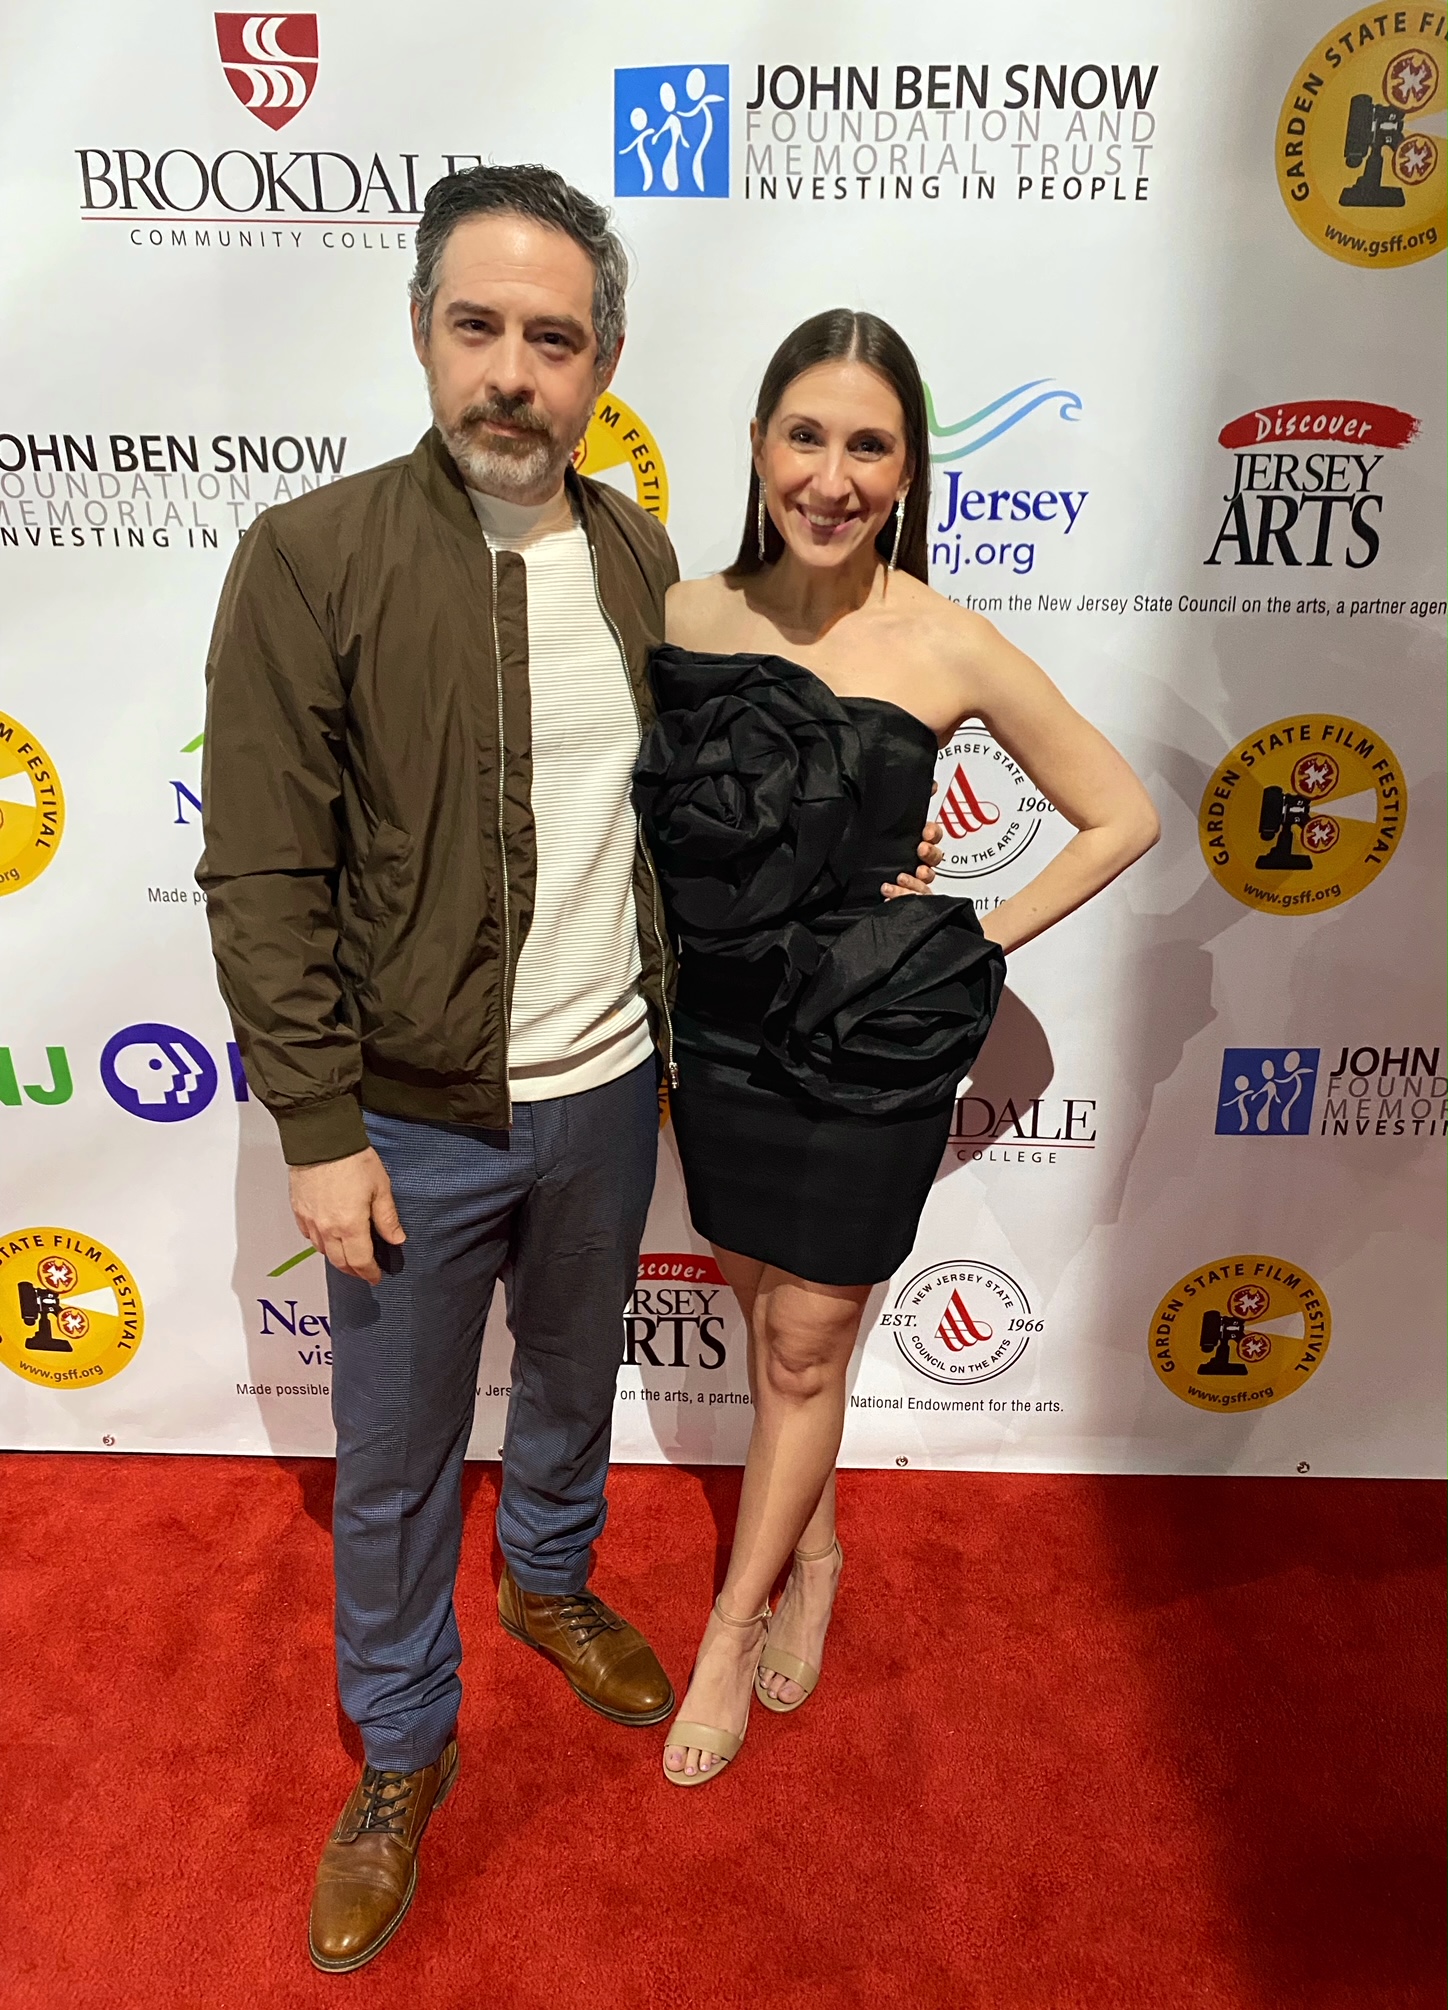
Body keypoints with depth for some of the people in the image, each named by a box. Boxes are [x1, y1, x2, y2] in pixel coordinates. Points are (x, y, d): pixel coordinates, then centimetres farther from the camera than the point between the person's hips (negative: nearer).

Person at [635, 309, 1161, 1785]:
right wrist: (704, 941, -1)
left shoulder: (950, 649, -12)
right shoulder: (687, 615, -4)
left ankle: (732, 1624, 33)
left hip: (869, 1050, -3)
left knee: (805, 1348, 10)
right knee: (764, 1311, 19)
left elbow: (1121, 818, -2)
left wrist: (976, 944, -7)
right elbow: (647, 818, 11)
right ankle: (813, 1554, 45)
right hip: (720, 1031, 4)